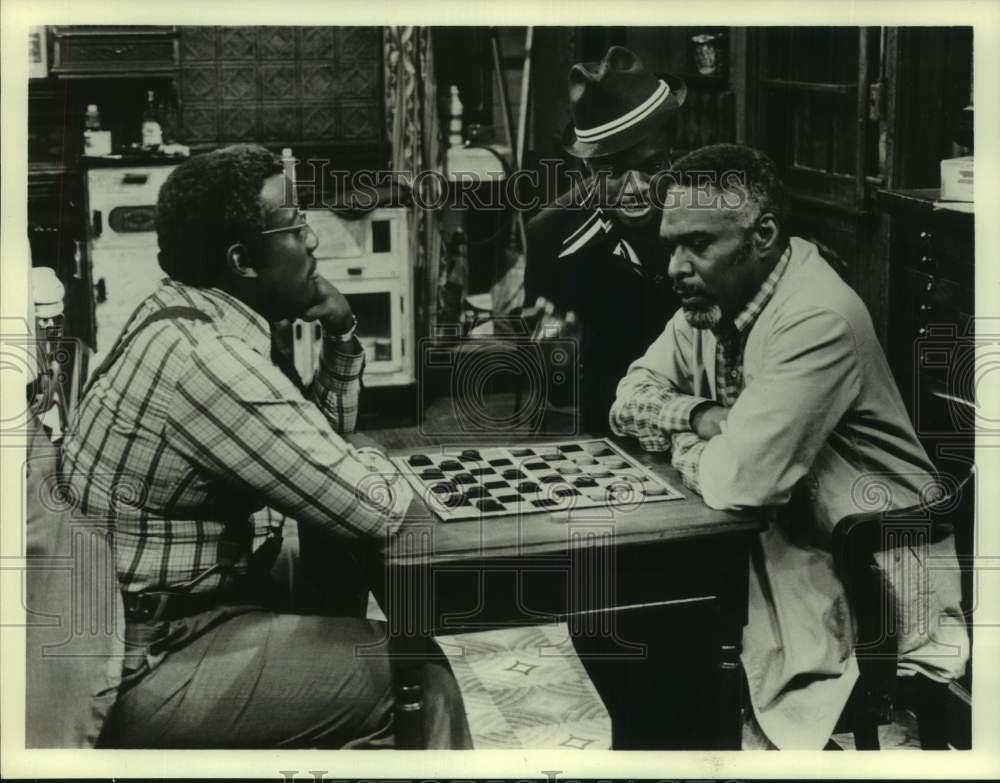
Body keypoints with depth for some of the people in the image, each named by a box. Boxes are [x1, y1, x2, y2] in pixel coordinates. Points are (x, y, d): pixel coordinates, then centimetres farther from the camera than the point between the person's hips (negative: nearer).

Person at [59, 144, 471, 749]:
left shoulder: (189, 317, 5)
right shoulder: (206, 358, -26)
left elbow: (321, 437, 16)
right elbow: (375, 511, -23)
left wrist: (342, 336, 0)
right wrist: (383, 471, 0)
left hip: (152, 611, 10)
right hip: (145, 662, -10)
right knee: (419, 681, -9)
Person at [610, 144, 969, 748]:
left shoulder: (817, 319, -27)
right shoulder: (714, 299, 1)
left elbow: (739, 480, -33)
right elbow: (631, 398, 7)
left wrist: (683, 445, -11)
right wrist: (698, 416, -14)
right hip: (772, 551, 8)